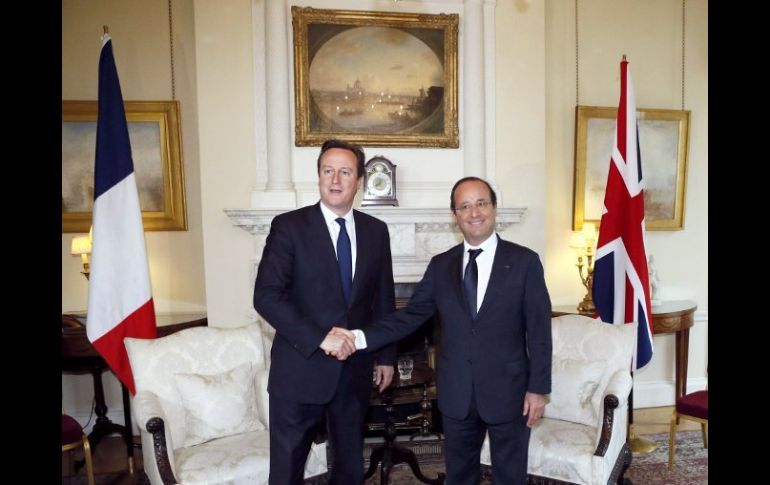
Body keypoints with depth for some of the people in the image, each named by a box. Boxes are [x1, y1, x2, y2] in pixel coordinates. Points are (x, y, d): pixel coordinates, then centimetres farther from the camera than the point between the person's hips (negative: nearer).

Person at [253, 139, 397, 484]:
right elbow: (266, 296, -15)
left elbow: (384, 299, 11)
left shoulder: (376, 231, 5)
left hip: (354, 368, 4)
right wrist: (319, 338, -22)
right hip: (300, 368, -3)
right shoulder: (289, 226, -8)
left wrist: (386, 356, 10)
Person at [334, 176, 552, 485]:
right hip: (457, 393, 3)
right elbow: (411, 316, 0)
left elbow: (539, 330, -6)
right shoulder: (440, 265, 2)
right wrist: (360, 337, -13)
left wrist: (538, 388, -8)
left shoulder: (524, 261, -6)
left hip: (508, 391, -2)